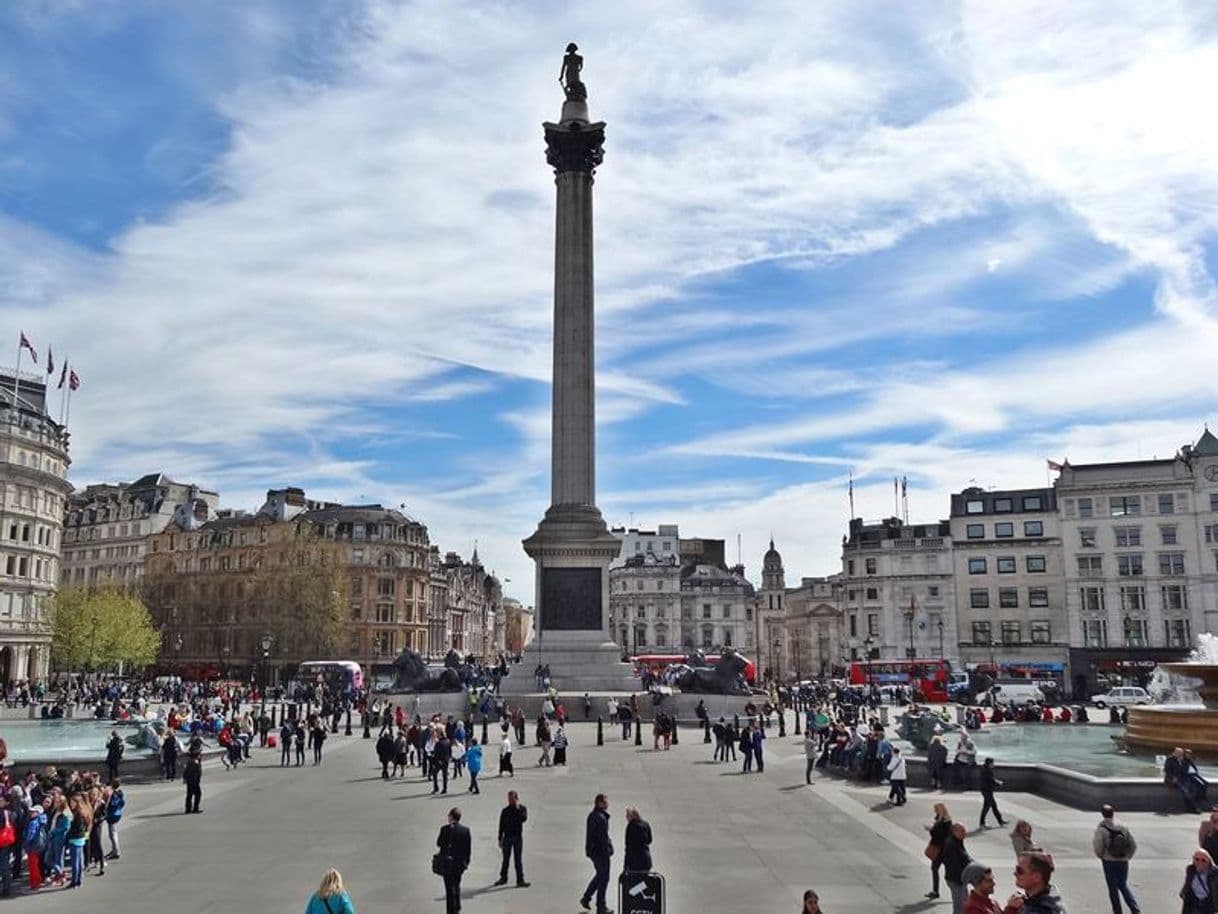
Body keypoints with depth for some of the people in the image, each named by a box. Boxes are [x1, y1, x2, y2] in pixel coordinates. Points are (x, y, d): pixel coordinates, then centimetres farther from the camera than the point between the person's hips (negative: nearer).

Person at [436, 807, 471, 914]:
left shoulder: (445, 829, -15)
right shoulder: (465, 830, -6)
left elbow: (438, 843, -4)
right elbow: (468, 848, 0)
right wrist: (466, 862, 10)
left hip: (447, 862, -4)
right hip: (460, 862, 4)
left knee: (449, 888, 5)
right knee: (456, 885, 24)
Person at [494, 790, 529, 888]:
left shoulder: (522, 808, -1)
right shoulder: (505, 811, 0)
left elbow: (524, 819, -20)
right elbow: (501, 825, 4)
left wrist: (518, 809, -23)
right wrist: (500, 839, 3)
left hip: (518, 837, -1)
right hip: (507, 837, 1)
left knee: (518, 860, 1)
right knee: (505, 859, 9)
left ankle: (520, 880, 4)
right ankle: (503, 878, 24)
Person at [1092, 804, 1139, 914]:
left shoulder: (1101, 829, -14)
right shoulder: (1122, 827, -3)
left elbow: (1097, 847, -17)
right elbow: (1133, 845, 1)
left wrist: (1100, 855, 4)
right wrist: (1127, 856, 15)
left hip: (1109, 862, -4)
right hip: (1123, 862, 4)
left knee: (1113, 888, 10)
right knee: (1124, 885, 21)